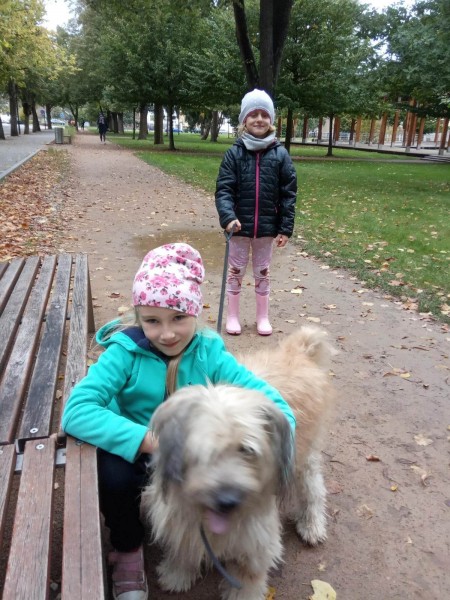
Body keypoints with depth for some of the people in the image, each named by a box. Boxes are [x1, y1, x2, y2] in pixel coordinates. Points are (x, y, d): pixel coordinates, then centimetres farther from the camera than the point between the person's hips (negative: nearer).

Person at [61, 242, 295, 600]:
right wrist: (148, 440, -39)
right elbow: (77, 411, -31)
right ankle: (127, 548, 2)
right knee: (113, 473, -32)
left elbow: (275, 405, -20)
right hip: (135, 453, -2)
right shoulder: (126, 352, -20)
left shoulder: (210, 353, -16)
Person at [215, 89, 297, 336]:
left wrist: (286, 228, -4)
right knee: (235, 271, 11)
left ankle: (263, 317, 29)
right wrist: (228, 217, -26)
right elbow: (223, 189, -10)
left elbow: (288, 193, -1)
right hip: (239, 225, -1)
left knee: (262, 272, 15)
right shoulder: (234, 152, -5)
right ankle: (232, 316, 27)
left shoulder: (280, 154, -2)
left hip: (267, 226, 1)